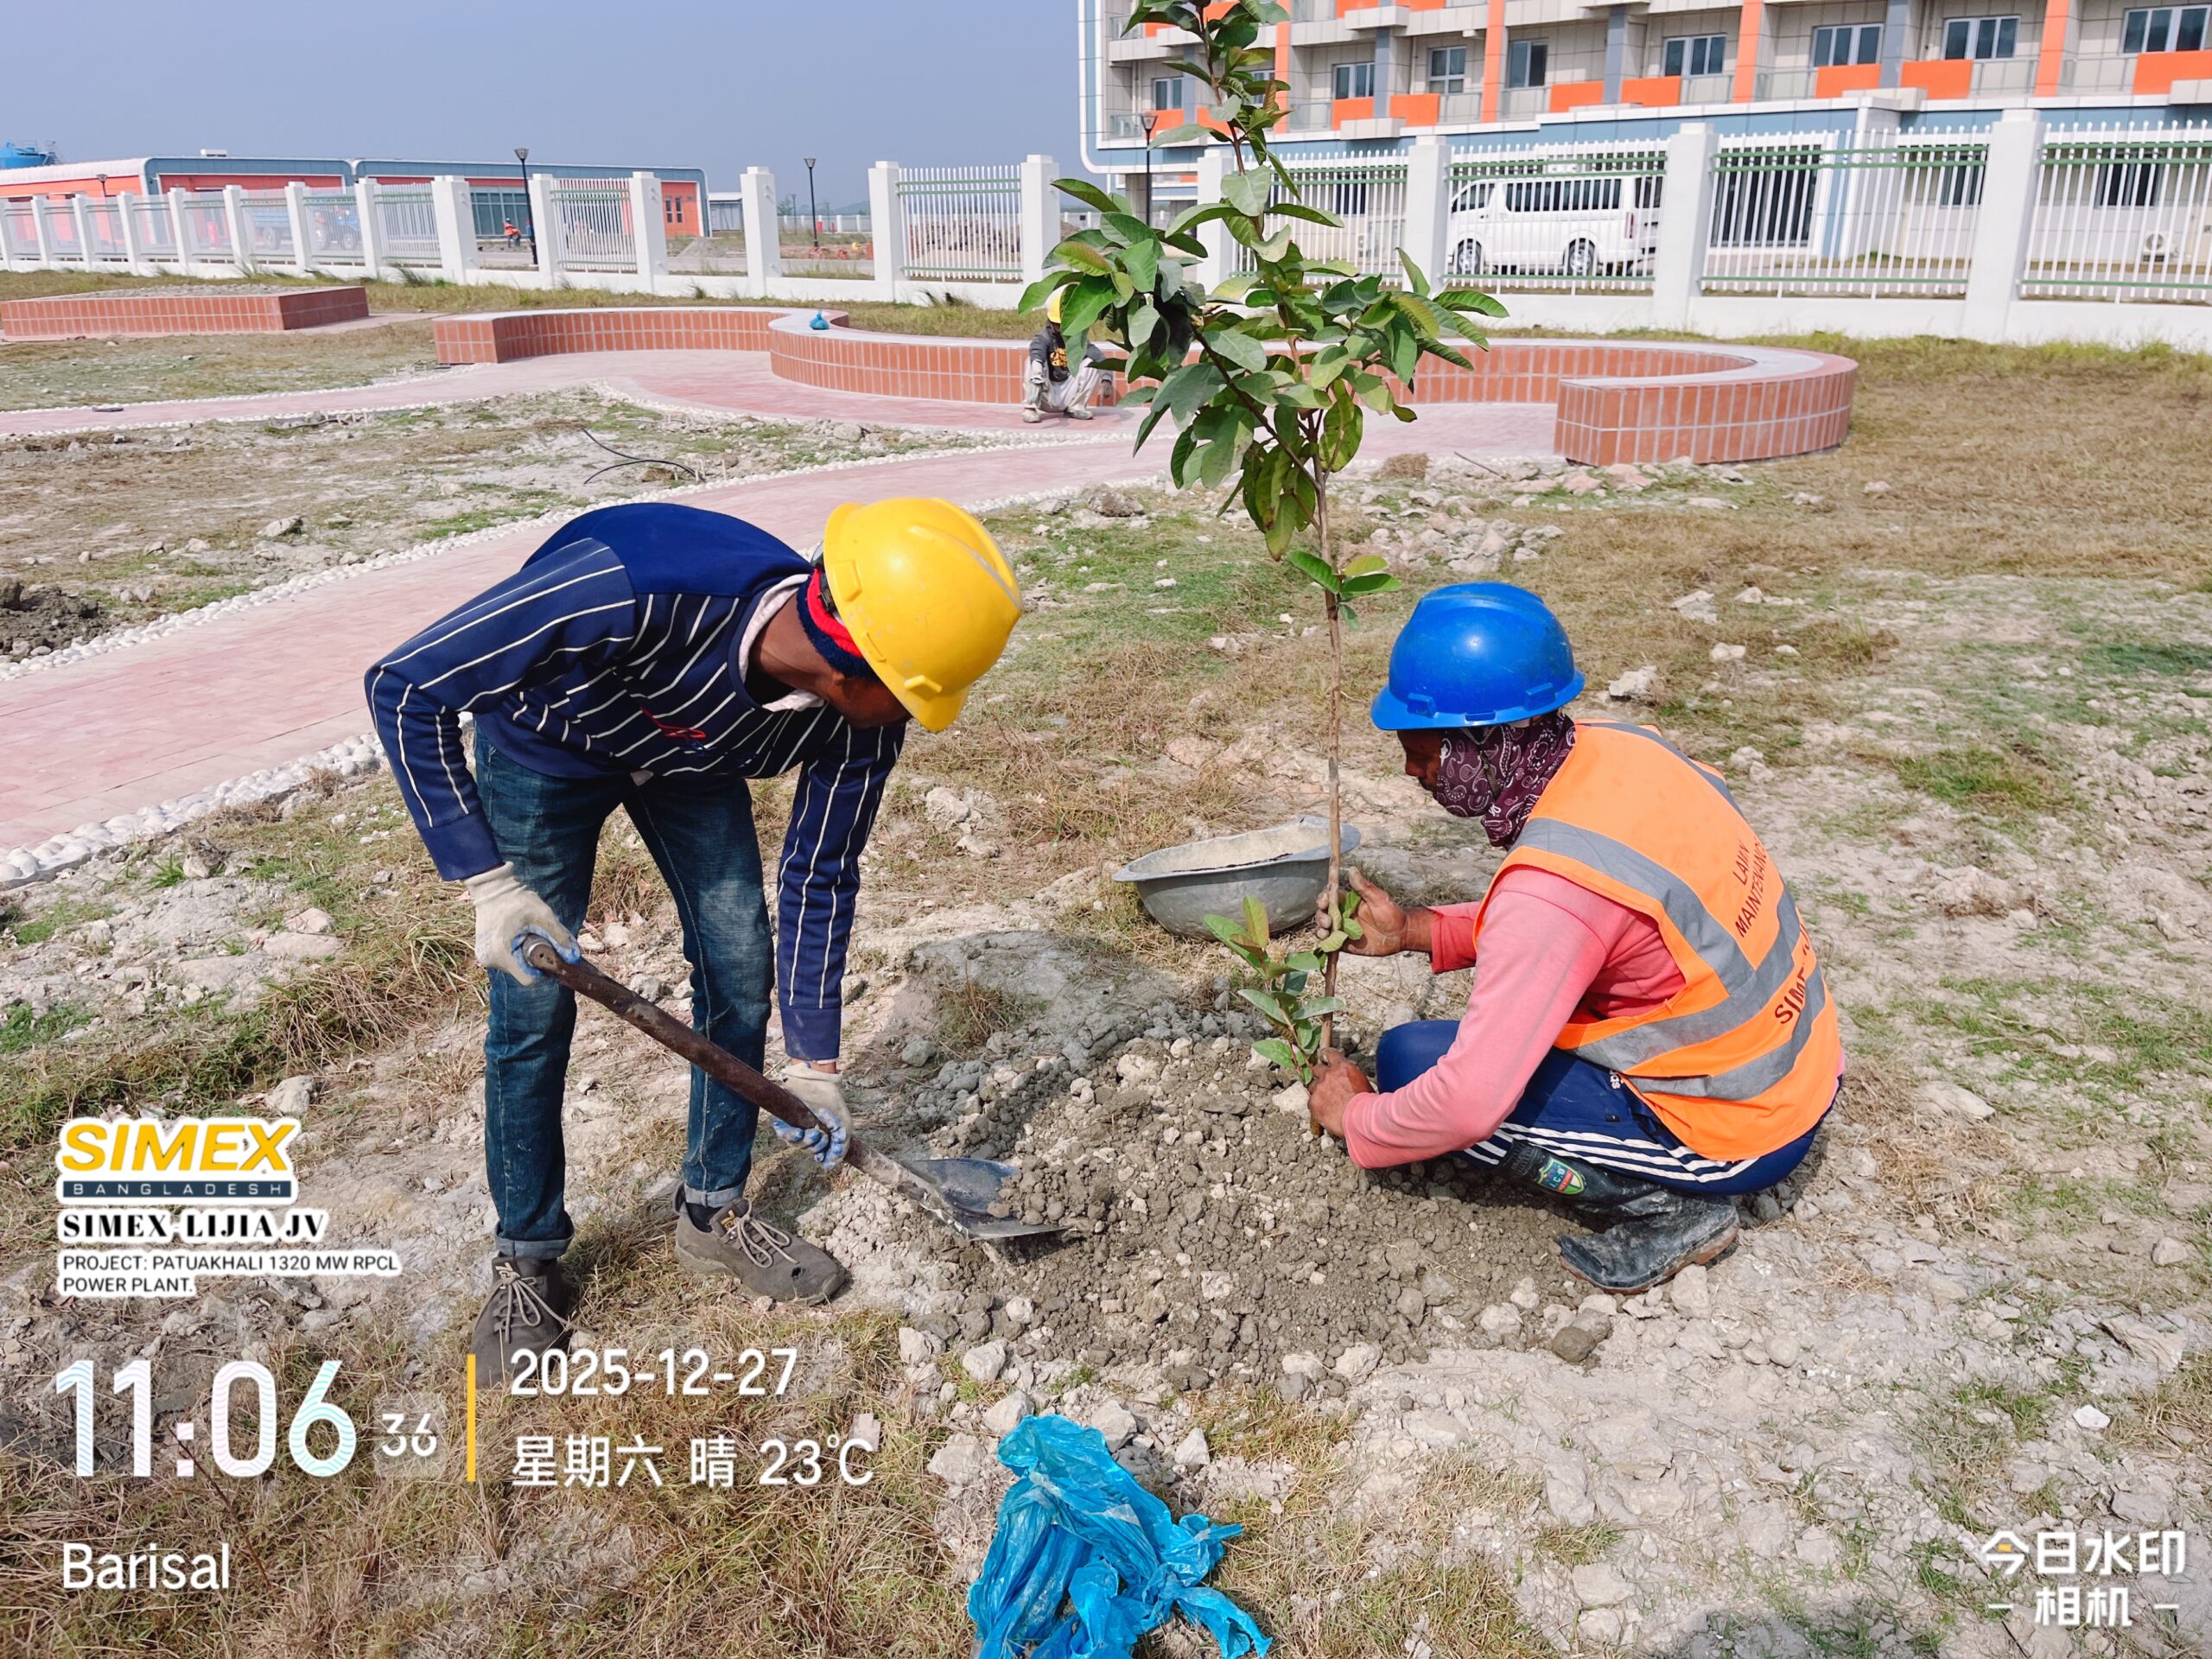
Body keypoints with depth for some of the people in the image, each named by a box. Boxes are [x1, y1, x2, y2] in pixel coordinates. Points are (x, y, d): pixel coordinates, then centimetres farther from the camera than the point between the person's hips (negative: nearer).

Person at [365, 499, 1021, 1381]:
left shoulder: (863, 720, -28)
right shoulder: (632, 590, -45)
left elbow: (819, 878, -12)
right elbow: (406, 686, -32)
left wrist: (811, 1060, -6)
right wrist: (489, 882, -34)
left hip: (691, 756, 4)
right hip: (546, 742, -4)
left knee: (739, 968, 0)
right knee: (534, 1005, -4)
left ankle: (713, 1211, 23)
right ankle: (526, 1260, 17)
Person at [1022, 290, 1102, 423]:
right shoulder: (1042, 338, -10)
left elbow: (1100, 357, -13)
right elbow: (1036, 354, -33)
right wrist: (1038, 375, -54)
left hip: (1068, 396, 3)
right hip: (1045, 397, -3)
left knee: (1091, 363, -9)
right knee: (1034, 361, -24)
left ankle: (1075, 407, 1)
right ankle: (1030, 408, -17)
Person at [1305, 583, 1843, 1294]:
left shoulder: (1552, 887, -31)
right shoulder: (1614, 747, -6)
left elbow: (1468, 1103, -28)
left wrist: (1356, 1118, -7)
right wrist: (1417, 931, 4)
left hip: (1737, 1133, -8)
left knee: (1410, 1062, -10)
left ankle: (1666, 1206, -3)